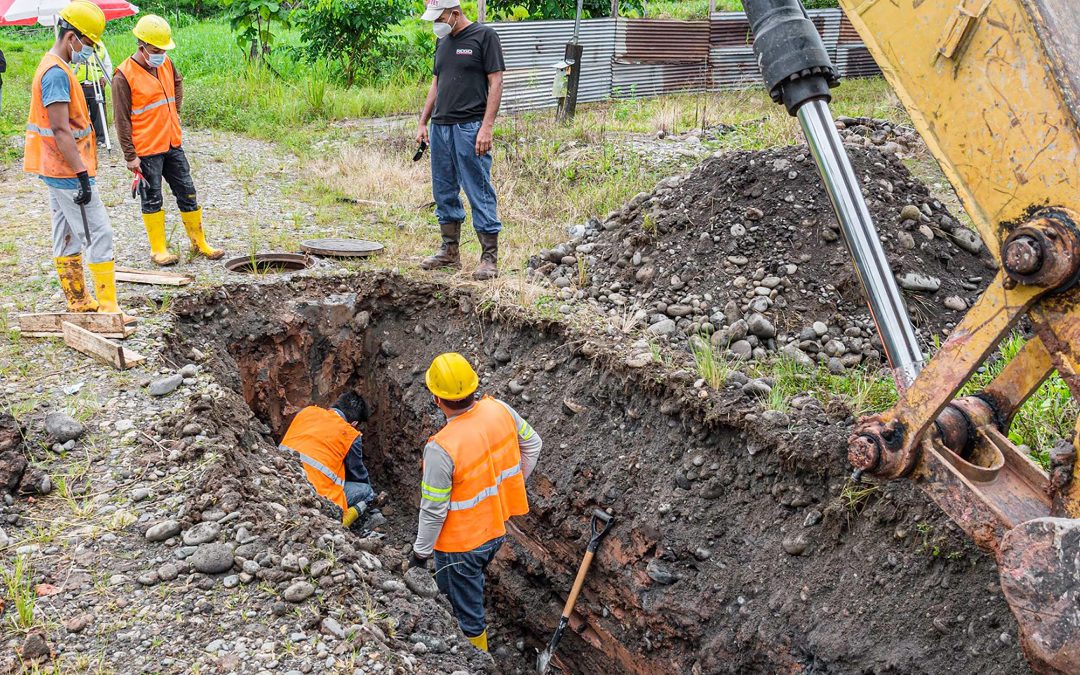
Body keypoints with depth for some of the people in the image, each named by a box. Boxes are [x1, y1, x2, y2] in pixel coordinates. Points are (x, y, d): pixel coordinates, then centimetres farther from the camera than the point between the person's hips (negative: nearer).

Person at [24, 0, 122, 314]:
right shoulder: (57, 72, -18)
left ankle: (79, 303, 20)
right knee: (98, 233, -8)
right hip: (68, 170, -11)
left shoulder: (53, 68, 15)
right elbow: (60, 130, -23)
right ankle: (108, 306, -6)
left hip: (57, 170, 11)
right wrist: (82, 174, -25)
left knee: (67, 236, 13)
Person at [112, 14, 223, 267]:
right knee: (152, 200, 4)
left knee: (187, 193, 12)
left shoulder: (166, 64, 4)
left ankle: (199, 243, 23)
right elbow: (121, 119, -13)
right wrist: (130, 156, -13)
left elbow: (177, 83, 29)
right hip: (147, 151, -6)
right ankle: (158, 249, 14)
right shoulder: (124, 76, -15)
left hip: (173, 144, 7)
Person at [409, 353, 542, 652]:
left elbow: (434, 510, -23)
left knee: (467, 616, 16)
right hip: (497, 529, 8)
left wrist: (420, 551, -7)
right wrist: (512, 483, 17)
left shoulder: (441, 449, -34)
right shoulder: (499, 410, -15)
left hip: (461, 546, -8)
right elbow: (533, 444, 2)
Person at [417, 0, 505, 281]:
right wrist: (423, 122, 15)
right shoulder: (442, 41, 16)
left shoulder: (484, 36, -5)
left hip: (469, 128, -7)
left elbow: (496, 82, -10)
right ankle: (450, 252, 23)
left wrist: (487, 127, -17)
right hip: (439, 128, 8)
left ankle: (489, 258, 0)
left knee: (480, 194, -5)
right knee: (444, 193, 12)